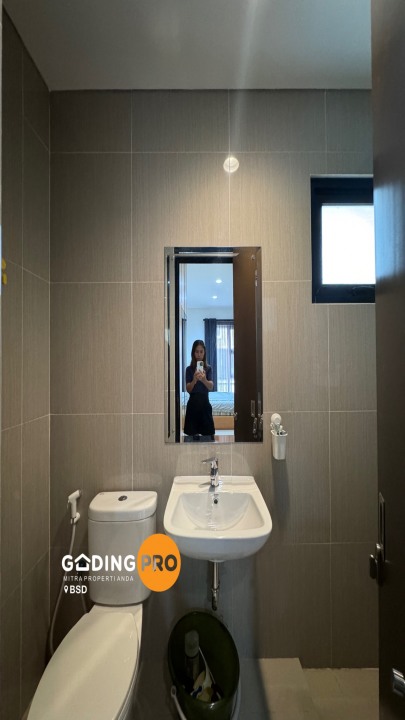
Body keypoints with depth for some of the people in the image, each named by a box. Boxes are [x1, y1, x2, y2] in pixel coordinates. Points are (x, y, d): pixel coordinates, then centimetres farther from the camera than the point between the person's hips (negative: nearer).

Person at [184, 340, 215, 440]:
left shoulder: (208, 368, 4)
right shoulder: (189, 369, 3)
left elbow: (211, 387, -10)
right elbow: (188, 389, -6)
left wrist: (204, 379, -33)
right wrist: (194, 380, -27)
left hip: (205, 403, 1)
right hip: (193, 404, 0)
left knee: (209, 435, -3)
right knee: (194, 436, -1)